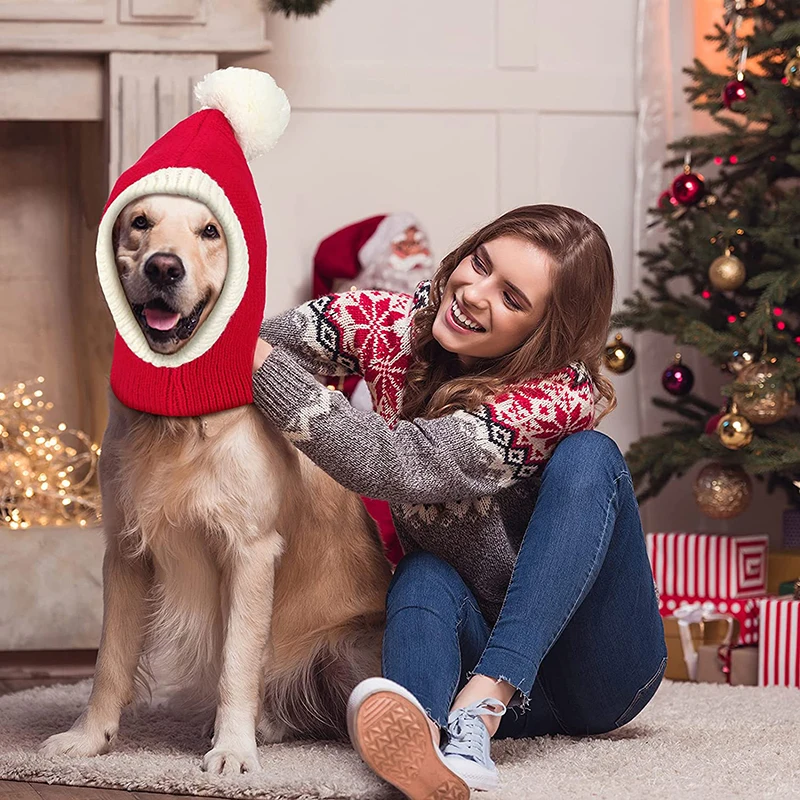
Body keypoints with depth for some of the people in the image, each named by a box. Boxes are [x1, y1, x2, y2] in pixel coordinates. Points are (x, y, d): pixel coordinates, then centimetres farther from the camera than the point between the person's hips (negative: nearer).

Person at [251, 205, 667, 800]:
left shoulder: (560, 399, -24)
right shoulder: (395, 322, -7)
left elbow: (391, 463, -34)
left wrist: (251, 356, -37)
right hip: (470, 636, 4)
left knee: (587, 457, -25)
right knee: (422, 576, -28)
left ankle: (482, 704, -40)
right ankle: (423, 729, -60)